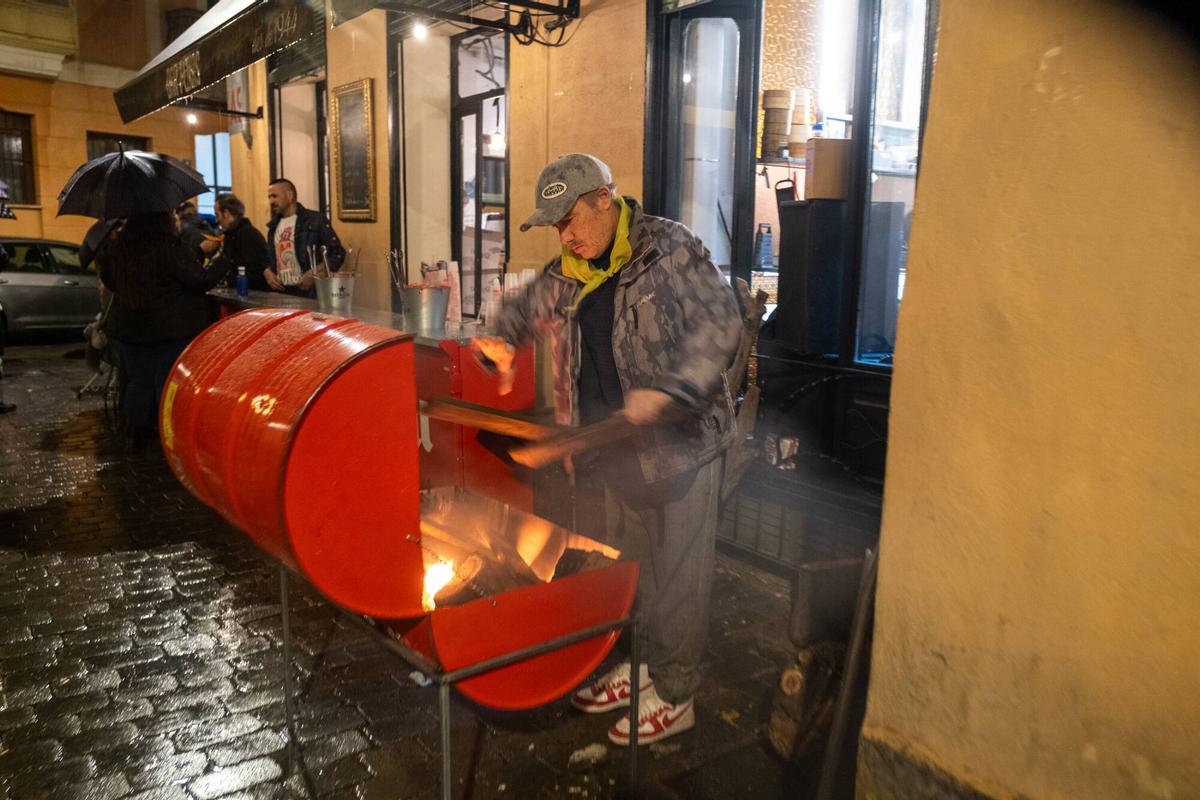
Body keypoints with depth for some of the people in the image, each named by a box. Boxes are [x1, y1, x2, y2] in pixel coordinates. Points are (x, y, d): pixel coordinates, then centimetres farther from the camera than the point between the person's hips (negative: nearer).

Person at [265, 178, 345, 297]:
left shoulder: (315, 220, -4)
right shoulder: (274, 225, 15)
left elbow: (337, 253, -7)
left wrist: (314, 275, -16)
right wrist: (267, 271, 3)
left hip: (309, 293, -5)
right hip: (280, 292, 6)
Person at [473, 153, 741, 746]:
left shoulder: (670, 249, -12)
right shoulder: (567, 276, 8)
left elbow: (721, 324, -20)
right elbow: (523, 311, 24)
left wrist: (665, 392, -31)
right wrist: (499, 342, 1)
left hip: (683, 442, -7)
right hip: (618, 452, 7)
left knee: (678, 576, 4)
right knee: (627, 568, 19)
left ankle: (675, 696, 21)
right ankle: (638, 667, 39)